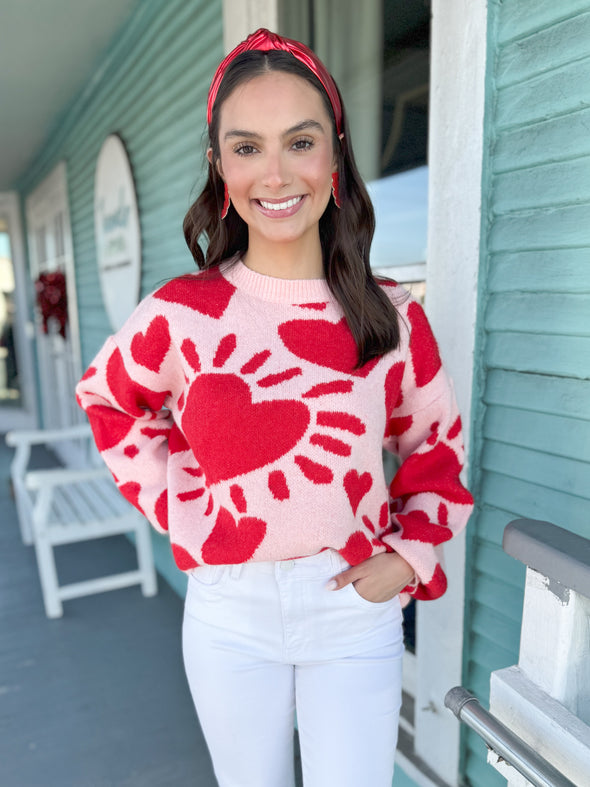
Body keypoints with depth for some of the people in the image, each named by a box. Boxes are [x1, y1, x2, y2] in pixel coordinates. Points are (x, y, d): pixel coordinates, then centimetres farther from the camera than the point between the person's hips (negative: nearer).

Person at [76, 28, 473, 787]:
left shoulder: (391, 316, -6)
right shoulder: (180, 313, -9)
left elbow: (436, 443, 6)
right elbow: (108, 397, 8)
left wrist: (407, 555, -3)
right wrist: (174, 504, -1)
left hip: (355, 609, 0)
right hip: (229, 615, 1)